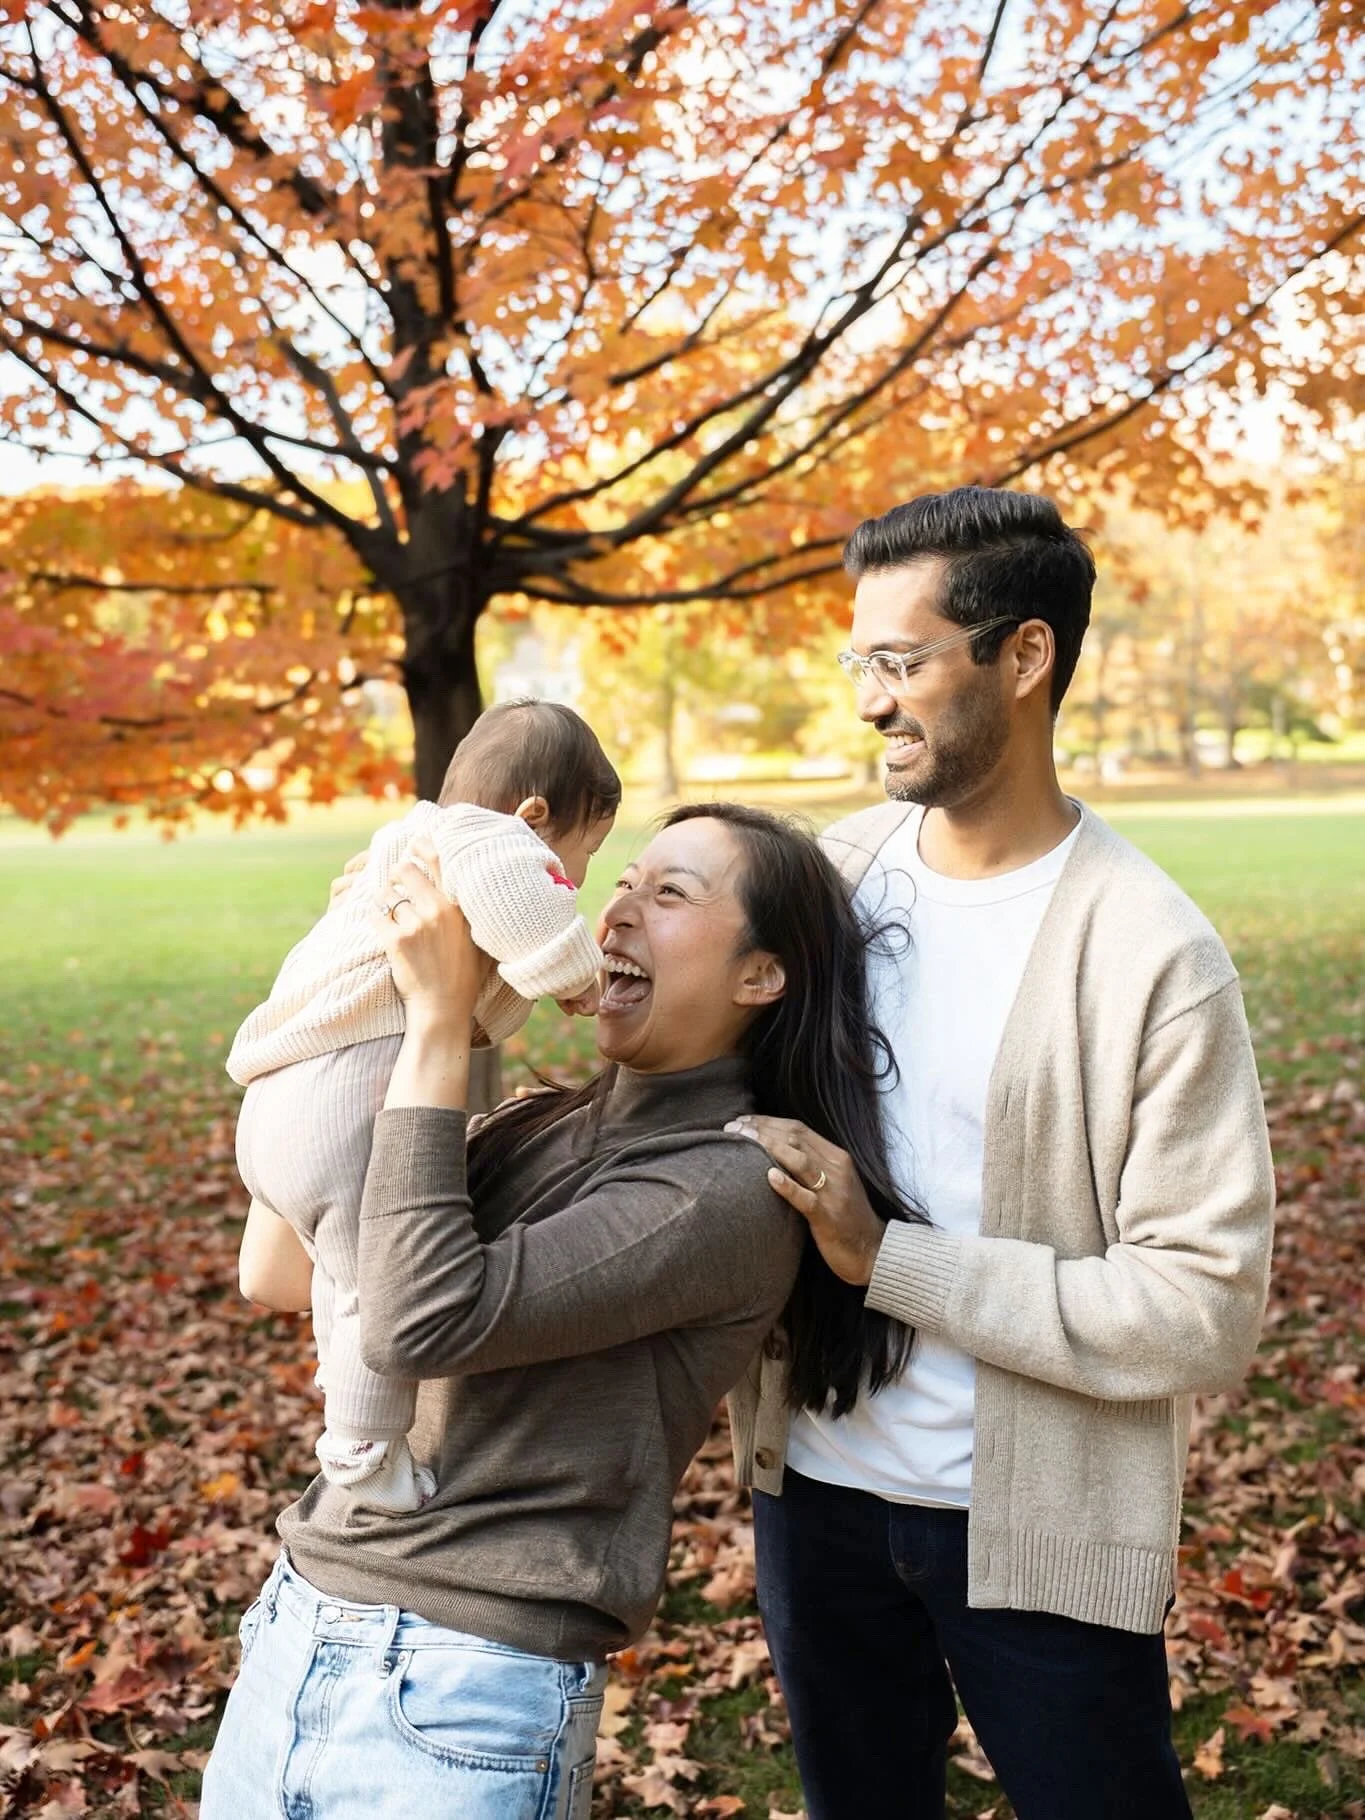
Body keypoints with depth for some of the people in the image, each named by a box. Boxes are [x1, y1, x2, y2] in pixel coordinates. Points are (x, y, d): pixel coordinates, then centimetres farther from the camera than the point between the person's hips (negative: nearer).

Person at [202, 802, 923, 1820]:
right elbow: (289, 1276, 8)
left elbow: (424, 1322, -23)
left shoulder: (731, 1186, -14)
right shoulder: (540, 1128, 7)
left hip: (467, 1698, -6)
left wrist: (439, 1020, -18)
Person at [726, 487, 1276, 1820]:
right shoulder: (834, 872, -2)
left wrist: (889, 1259, -24)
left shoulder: (1151, 957, -19)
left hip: (1041, 1526, -4)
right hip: (816, 1483, 5)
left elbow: (1205, 1312, -21)